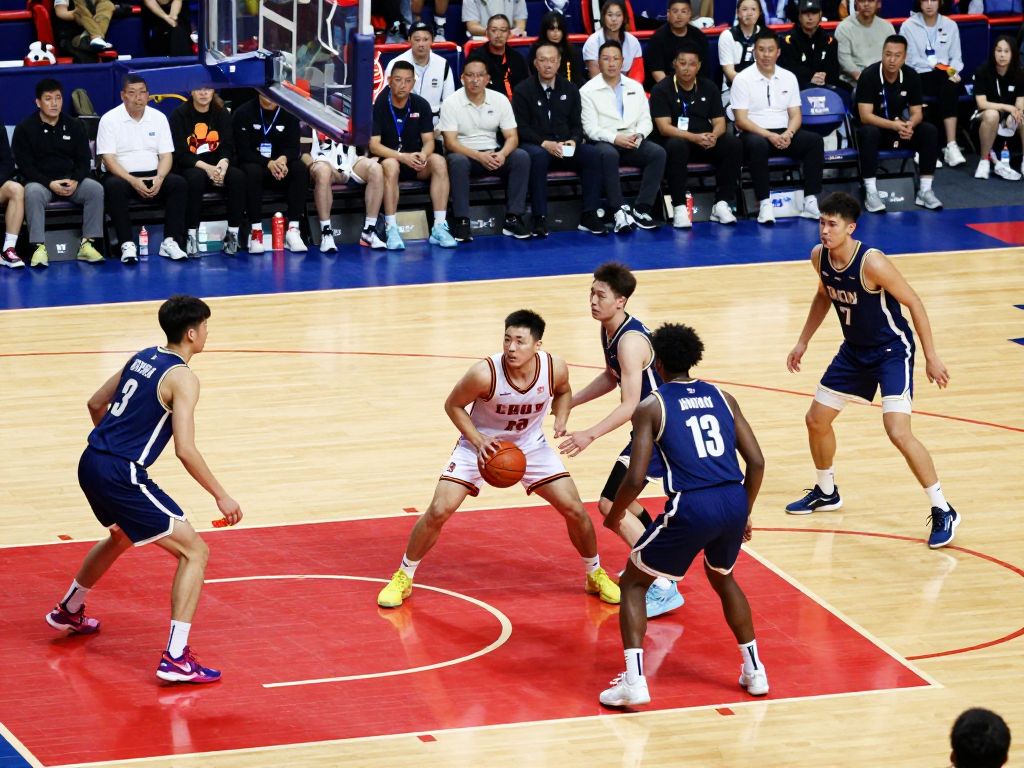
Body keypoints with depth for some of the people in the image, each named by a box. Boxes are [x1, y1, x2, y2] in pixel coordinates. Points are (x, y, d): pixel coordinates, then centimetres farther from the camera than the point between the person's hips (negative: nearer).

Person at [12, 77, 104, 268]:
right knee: (32, 193, -37)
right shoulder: (25, 129, 1)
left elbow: (84, 160, 8)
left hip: (72, 181, 3)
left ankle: (87, 243, -24)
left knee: (95, 188, -26)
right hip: (40, 181, -3)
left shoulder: (74, 126, 11)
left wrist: (75, 181, -14)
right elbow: (25, 165, -5)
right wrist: (50, 184, -20)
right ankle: (39, 247, -39)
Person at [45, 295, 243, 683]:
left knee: (121, 537, 38)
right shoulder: (182, 378, -13)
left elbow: (96, 404, 24)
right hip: (121, 477, -9)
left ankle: (68, 612, 57)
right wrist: (220, 496, -12)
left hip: (92, 464, 9)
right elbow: (185, 450, -20)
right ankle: (176, 658, -13)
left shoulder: (142, 358, 12)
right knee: (195, 551, -4)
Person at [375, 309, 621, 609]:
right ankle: (403, 578, 8)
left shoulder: (555, 368, -23)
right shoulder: (485, 373, -33)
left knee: (574, 509, -1)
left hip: (531, 445, 3)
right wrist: (479, 441, -26)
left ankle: (596, 575, 24)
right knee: (438, 511, -12)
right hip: (481, 444, -3)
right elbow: (453, 405, -15)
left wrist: (561, 419, -17)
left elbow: (563, 392, 3)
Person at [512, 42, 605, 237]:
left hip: (564, 146, 4)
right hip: (534, 146, -4)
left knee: (591, 153, -25)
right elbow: (521, 128, -4)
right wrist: (544, 143, -20)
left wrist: (573, 141, -10)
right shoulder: (523, 90, 3)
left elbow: (576, 124, 13)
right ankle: (539, 219, -38)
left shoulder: (569, 89, 15)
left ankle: (589, 216, -22)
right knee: (538, 156, -39)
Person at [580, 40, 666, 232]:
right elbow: (590, 128, -5)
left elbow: (646, 120, 13)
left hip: (632, 142, 4)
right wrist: (615, 138, -19)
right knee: (608, 155, -39)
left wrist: (638, 135, -10)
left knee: (658, 153, -26)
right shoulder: (588, 91, 4)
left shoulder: (635, 87, 18)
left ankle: (642, 209, -28)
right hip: (604, 142, -4)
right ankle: (620, 210, -40)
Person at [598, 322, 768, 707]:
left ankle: (634, 682, 1)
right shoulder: (722, 398, 15)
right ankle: (754, 671, 33)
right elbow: (757, 463, 12)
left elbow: (635, 479, -3)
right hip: (734, 501, 4)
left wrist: (613, 516, 16)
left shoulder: (651, 407, 4)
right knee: (722, 578, 35)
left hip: (691, 506, -4)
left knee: (633, 584, 16)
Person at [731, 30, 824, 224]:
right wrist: (769, 135, -21)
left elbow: (795, 115, 9)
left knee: (814, 140, -23)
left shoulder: (789, 77, 11)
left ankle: (810, 202, -24)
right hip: (755, 134, -4)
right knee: (757, 145, -39)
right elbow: (741, 120, -8)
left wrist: (789, 133, -13)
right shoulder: (743, 79, -3)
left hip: (784, 134, 4)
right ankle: (765, 204, -36)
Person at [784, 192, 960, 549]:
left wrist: (931, 356, -18)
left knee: (898, 432, -21)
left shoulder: (872, 263, -29)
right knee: (816, 420, 14)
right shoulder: (819, 257, -8)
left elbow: (914, 302, -20)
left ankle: (943, 512, -10)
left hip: (892, 350, -8)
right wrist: (803, 341, 17)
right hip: (855, 350, 8)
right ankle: (826, 493, 40)